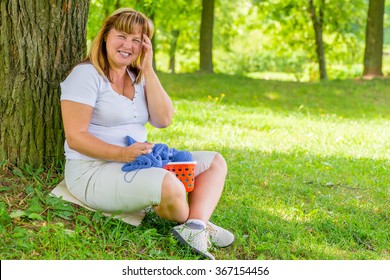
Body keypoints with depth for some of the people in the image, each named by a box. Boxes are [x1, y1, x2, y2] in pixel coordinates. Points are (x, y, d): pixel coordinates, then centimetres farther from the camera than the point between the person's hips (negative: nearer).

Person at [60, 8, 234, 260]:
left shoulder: (138, 77, 12)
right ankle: (197, 225, -2)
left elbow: (163, 120, -1)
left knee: (215, 162, 3)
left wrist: (148, 70, -5)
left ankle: (195, 228, -22)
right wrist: (122, 154, -27)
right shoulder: (87, 74, -10)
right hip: (94, 170, -9)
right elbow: (75, 137, -16)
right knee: (168, 185, -36)